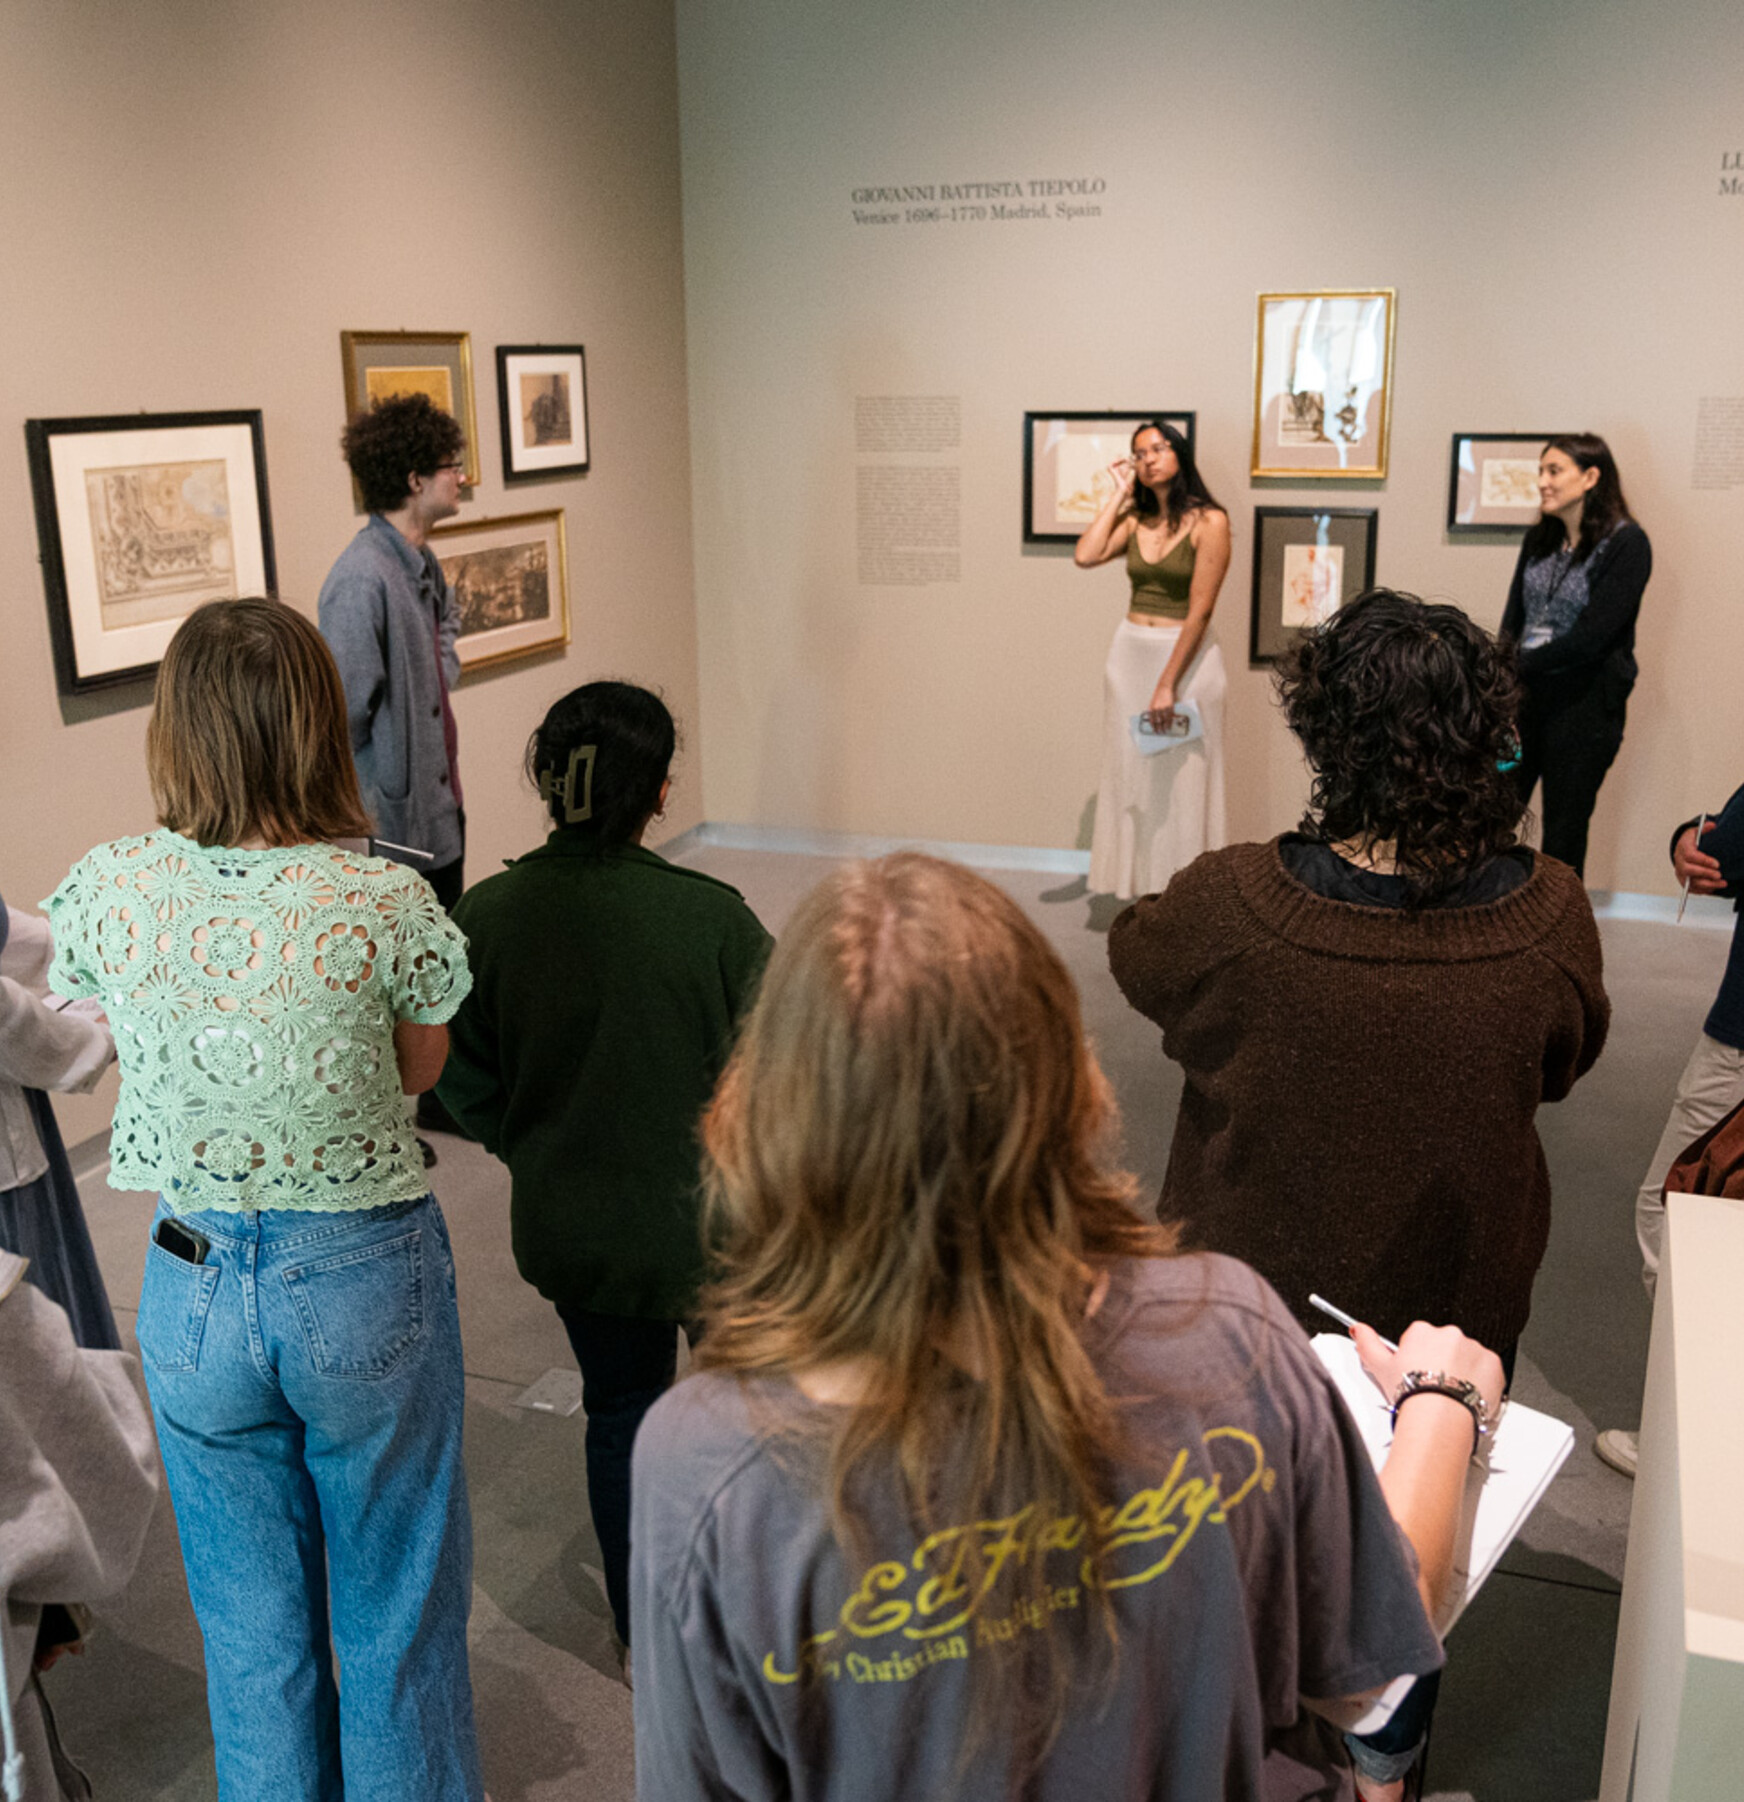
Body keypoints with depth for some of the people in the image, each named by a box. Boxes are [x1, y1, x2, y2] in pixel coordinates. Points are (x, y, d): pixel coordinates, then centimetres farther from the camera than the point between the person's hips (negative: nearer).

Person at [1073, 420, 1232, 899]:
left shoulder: (1209, 522, -8)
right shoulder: (1134, 518, 8)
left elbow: (1200, 609, -13)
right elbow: (1085, 556, -9)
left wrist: (1168, 685, -18)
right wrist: (1119, 493, -1)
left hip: (1186, 656, -6)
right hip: (1130, 652, 6)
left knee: (1181, 782, -1)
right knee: (1130, 774, 8)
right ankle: (1137, 886, 17)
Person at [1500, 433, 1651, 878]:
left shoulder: (1625, 543, -9)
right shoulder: (1539, 540, 10)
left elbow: (1591, 637, -16)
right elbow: (1512, 623, 7)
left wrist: (1519, 665, -12)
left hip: (1583, 705, -5)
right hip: (1524, 696, 5)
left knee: (1563, 834, 4)